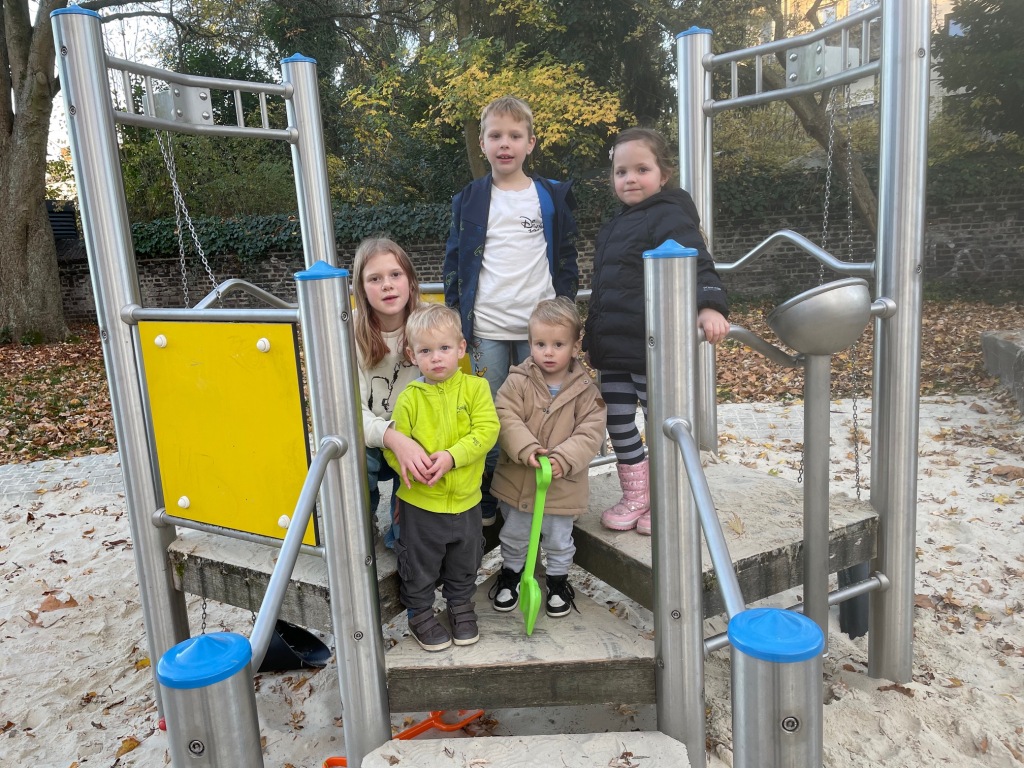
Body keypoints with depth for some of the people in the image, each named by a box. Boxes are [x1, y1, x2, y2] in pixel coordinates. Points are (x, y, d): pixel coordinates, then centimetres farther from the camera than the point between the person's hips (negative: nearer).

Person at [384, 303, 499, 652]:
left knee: (464, 564, 21)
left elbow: (487, 430, -15)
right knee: (420, 566, 15)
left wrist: (452, 456, -26)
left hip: (465, 500, 1)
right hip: (420, 503, -1)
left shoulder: (475, 387, -7)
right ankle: (420, 612, 37)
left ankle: (461, 604, 45)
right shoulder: (410, 397, -8)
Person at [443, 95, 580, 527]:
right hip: (485, 328, 0)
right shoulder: (469, 200, 7)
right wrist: (455, 313, 4)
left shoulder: (553, 197, 6)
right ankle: (485, 503, 19)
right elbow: (454, 260, 9)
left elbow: (567, 260, 9)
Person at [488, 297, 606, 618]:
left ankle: (558, 580, 43)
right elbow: (506, 418, -18)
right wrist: (527, 450, -33)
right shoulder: (518, 381, -10)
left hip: (563, 486, 0)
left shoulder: (586, 390, -10)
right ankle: (510, 573, 46)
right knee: (514, 536, 21)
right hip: (516, 480, 1)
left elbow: (590, 433, -15)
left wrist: (562, 460, -29)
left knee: (558, 540, 19)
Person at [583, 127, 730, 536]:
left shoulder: (669, 217, -11)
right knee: (617, 422, 13)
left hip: (652, 347, -8)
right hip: (613, 348, 8)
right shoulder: (617, 225, 16)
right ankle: (635, 496, 29)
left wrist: (710, 305, -44)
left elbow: (697, 263, -26)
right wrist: (593, 335, 26)